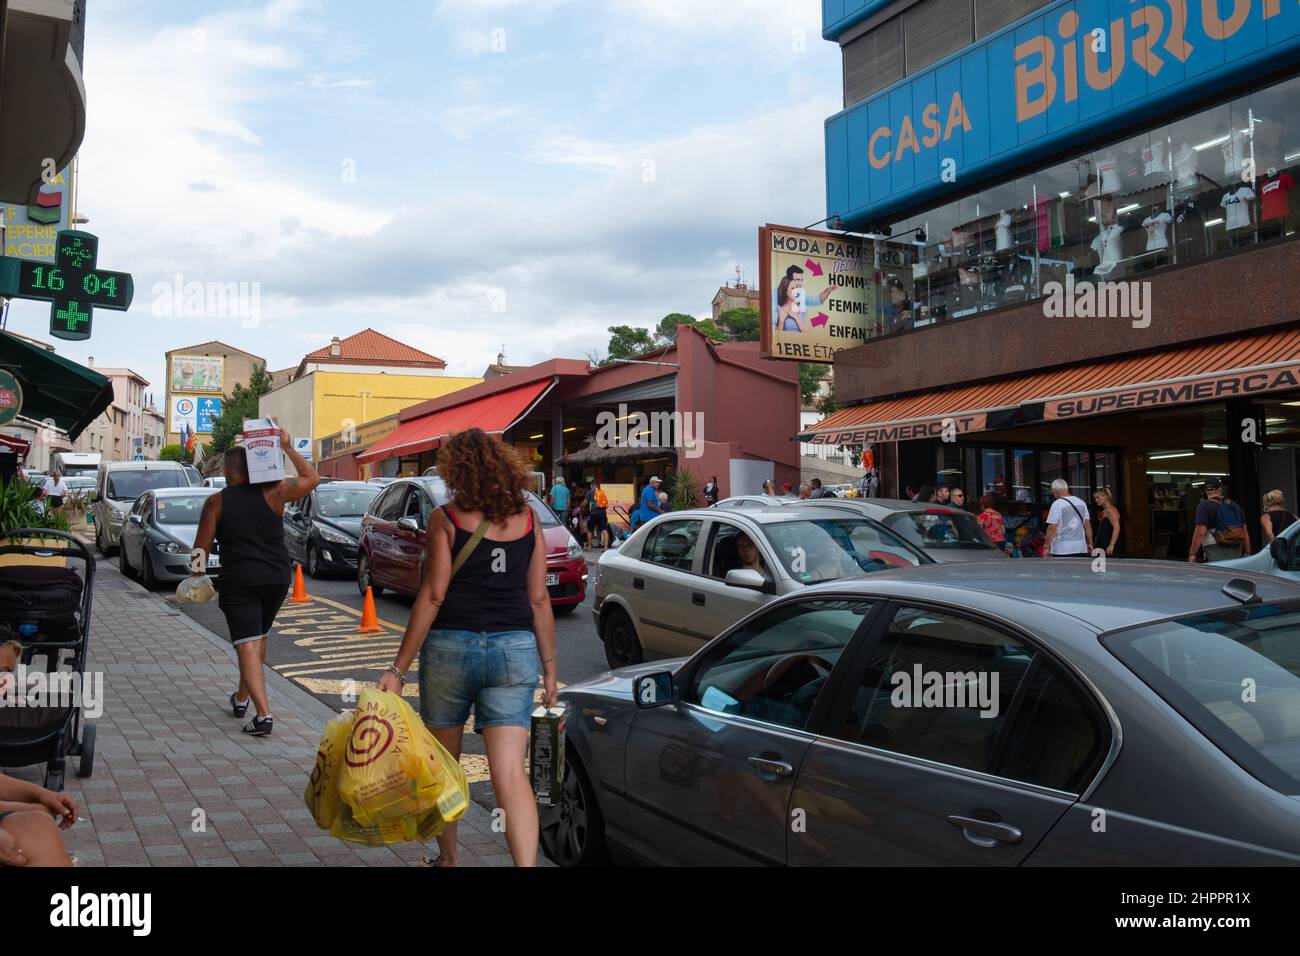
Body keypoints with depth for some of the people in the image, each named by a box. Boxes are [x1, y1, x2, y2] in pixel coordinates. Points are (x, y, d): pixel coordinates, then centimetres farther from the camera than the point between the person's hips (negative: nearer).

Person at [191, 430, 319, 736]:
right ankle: (242, 698, 38)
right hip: (276, 578, 3)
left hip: (237, 581, -3)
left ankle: (264, 714, -19)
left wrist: (198, 577, 15)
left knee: (248, 646, -7)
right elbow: (312, 478, 12)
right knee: (259, 637, 23)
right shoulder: (273, 492, 0)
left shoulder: (216, 502, 0)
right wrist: (288, 448, 11)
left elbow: (201, 547, 1)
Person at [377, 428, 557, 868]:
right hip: (514, 650, 2)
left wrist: (398, 669, -5)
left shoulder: (446, 519, -5)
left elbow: (433, 596, -9)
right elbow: (539, 599, 5)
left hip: (450, 648, -2)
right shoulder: (528, 519, 5)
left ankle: (447, 859, 34)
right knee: (510, 773, -1)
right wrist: (549, 666, 12)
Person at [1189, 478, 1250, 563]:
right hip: (1237, 552, 6)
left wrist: (1192, 554, -10)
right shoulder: (1235, 505, 17)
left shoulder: (1204, 506, -2)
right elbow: (1245, 532, 15)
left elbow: (1200, 533, -11)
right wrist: (1247, 553, 18)